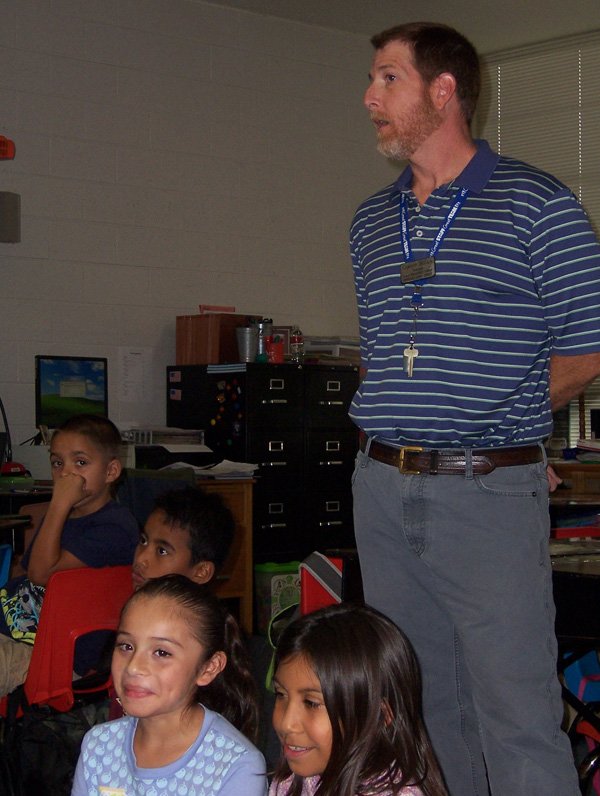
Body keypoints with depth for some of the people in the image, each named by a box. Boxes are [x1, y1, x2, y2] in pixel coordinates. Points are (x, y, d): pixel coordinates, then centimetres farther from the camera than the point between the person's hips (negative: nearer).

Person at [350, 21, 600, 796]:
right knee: (420, 704, 14)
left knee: (518, 716, -5)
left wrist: (495, 416, 0)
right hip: (383, 490, 6)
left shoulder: (536, 204, -4)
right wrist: (406, 420, 7)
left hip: (488, 491, -6)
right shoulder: (371, 222, 14)